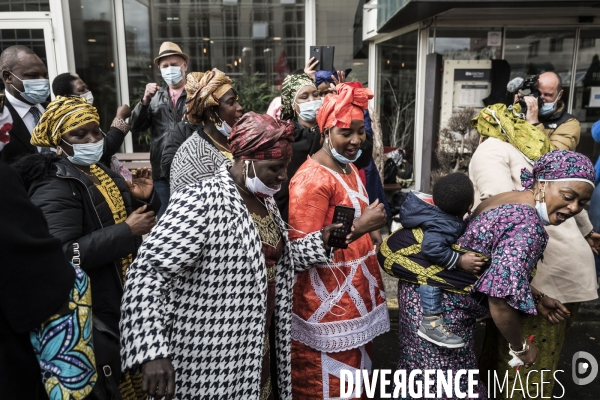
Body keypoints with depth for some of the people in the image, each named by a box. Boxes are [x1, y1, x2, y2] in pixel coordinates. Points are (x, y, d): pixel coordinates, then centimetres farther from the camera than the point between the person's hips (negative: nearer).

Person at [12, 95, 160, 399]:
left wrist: (145, 199, -5)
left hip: (128, 295, 8)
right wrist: (127, 232, -28)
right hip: (97, 310, -8)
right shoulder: (54, 187, -18)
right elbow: (61, 255, -28)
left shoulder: (101, 171, 8)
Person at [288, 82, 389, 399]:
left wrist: (369, 224, 8)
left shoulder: (351, 169, 10)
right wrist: (360, 226, -24)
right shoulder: (311, 178, -20)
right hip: (327, 303, -9)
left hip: (356, 293, 9)